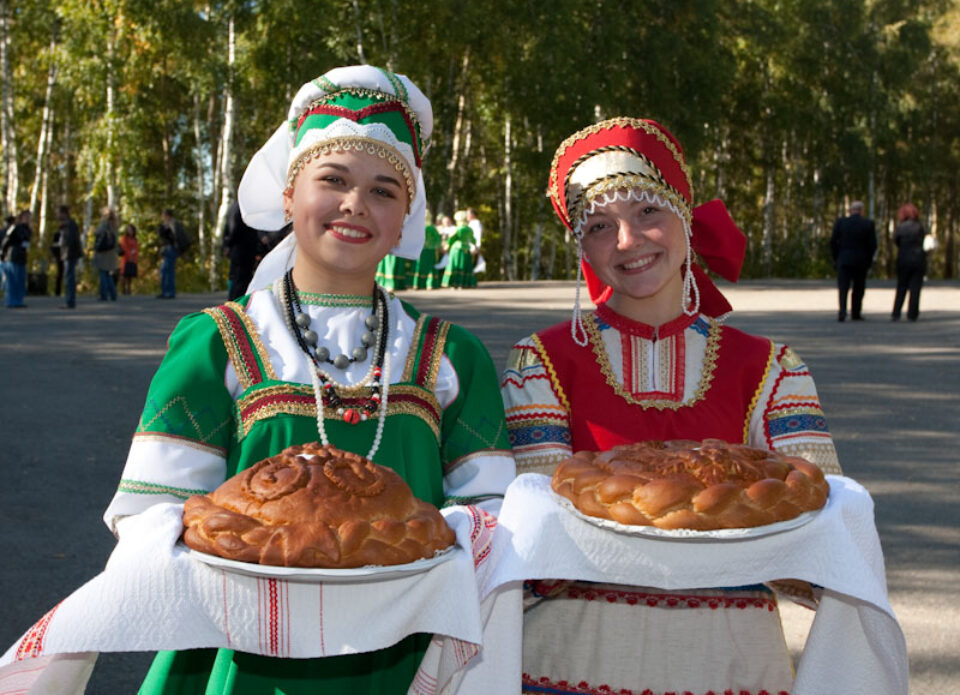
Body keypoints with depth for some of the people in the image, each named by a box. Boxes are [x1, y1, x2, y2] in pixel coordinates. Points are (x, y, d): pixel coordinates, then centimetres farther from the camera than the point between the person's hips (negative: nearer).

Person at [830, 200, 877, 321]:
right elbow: (873, 244, -6)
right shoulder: (868, 224, -4)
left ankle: (842, 312, -16)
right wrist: (869, 259, 7)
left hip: (844, 260, 0)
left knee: (843, 288, 1)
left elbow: (833, 242, -3)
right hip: (861, 261, 0)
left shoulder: (840, 222, -3)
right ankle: (855, 313, 19)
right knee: (858, 289, 14)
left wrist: (835, 258, 7)